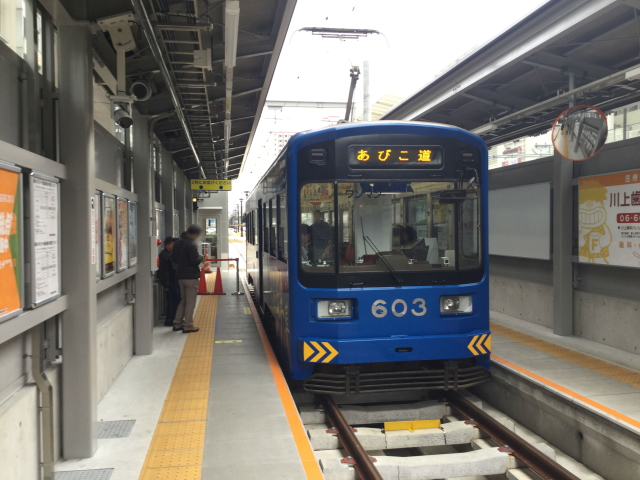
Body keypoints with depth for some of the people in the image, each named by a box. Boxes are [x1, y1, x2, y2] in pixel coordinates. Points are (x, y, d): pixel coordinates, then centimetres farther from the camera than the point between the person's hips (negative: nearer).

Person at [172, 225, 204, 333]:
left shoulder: (177, 244, 10)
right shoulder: (191, 245, -18)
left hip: (180, 276, 8)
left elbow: (174, 259, 19)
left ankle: (177, 323, 19)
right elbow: (195, 261, -21)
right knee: (190, 302, 0)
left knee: (183, 300, 18)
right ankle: (188, 325, 2)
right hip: (191, 276, -8)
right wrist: (201, 257, -3)